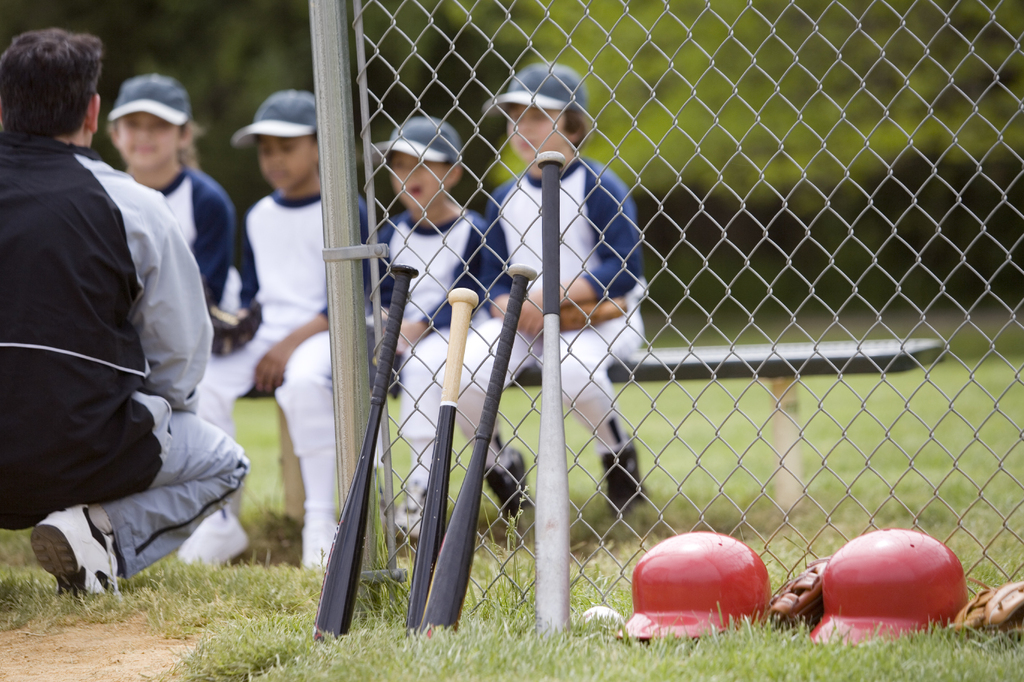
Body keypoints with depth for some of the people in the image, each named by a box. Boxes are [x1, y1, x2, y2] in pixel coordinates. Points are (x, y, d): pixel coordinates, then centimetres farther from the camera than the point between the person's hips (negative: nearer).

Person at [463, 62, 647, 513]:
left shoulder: (599, 186, -7)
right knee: (468, 366, -20)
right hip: (524, 322, 5)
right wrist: (511, 307, -12)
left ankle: (619, 456, -6)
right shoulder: (505, 199, 10)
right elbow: (497, 279, 13)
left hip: (600, 320, -5)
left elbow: (625, 269, -14)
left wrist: (550, 295, -19)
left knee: (574, 368, -35)